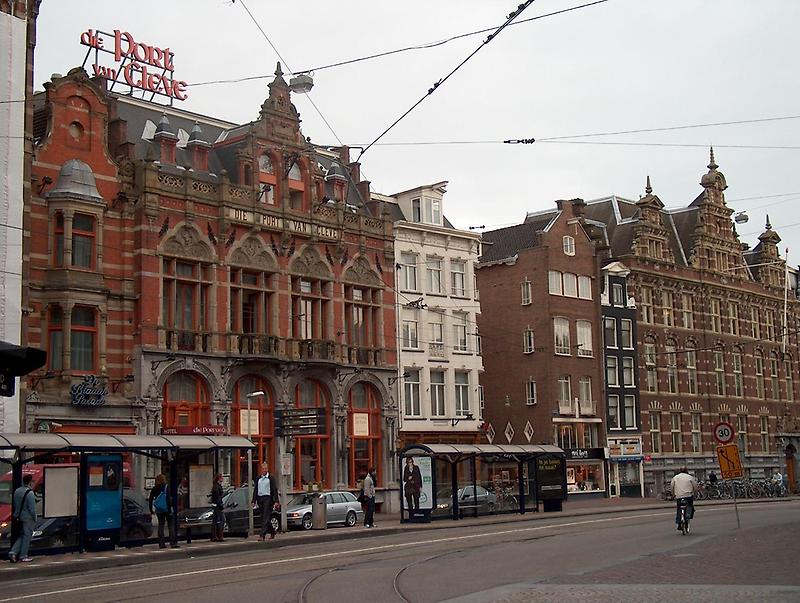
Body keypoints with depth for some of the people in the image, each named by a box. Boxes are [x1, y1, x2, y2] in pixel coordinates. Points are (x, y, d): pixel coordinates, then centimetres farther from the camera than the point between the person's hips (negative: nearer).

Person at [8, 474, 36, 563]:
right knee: (27, 536, 3)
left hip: (20, 518, 8)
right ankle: (23, 556, 8)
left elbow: (14, 505, 14)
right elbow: (32, 508, -19)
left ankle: (13, 552, 7)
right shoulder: (29, 493, -19)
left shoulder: (17, 491, 5)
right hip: (28, 518, -7)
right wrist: (35, 518, -7)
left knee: (21, 536, 18)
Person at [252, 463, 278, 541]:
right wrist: (254, 501, 9)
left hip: (268, 498, -6)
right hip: (260, 498, 6)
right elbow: (255, 490, 15)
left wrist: (276, 501, -12)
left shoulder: (271, 478, -3)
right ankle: (272, 532, 26)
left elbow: (275, 490, -5)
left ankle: (262, 535, -15)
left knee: (266, 517, -10)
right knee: (263, 517, 11)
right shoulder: (258, 478, 12)